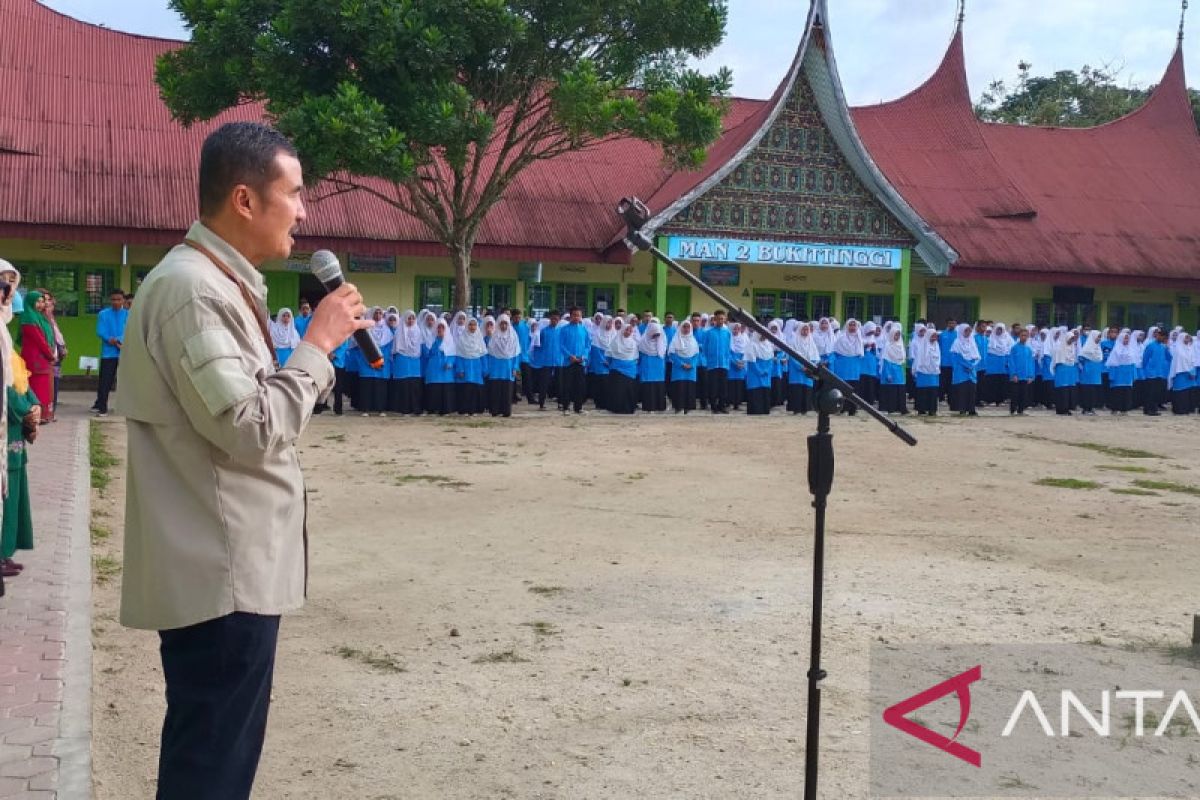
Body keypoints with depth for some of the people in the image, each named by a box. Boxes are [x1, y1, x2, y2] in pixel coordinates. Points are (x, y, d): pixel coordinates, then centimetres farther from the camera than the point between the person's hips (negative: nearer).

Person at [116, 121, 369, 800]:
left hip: (234, 567, 11)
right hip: (220, 576, -11)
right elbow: (251, 429, -23)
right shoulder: (192, 288, -19)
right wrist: (318, 343, -14)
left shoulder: (219, 283, 14)